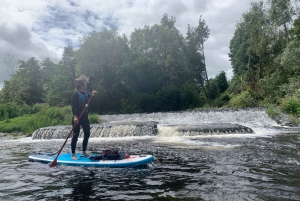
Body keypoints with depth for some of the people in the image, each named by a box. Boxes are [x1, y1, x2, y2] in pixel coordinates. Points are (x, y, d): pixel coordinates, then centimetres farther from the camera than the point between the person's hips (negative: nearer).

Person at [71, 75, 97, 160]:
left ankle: (84, 151, 26)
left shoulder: (86, 92, 10)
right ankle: (73, 154, 5)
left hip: (85, 116, 8)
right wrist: (75, 116, -28)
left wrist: (93, 94, -25)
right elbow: (73, 106, -17)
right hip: (77, 118, -8)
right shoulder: (75, 94, -11)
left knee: (87, 134, 13)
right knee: (75, 135, -3)